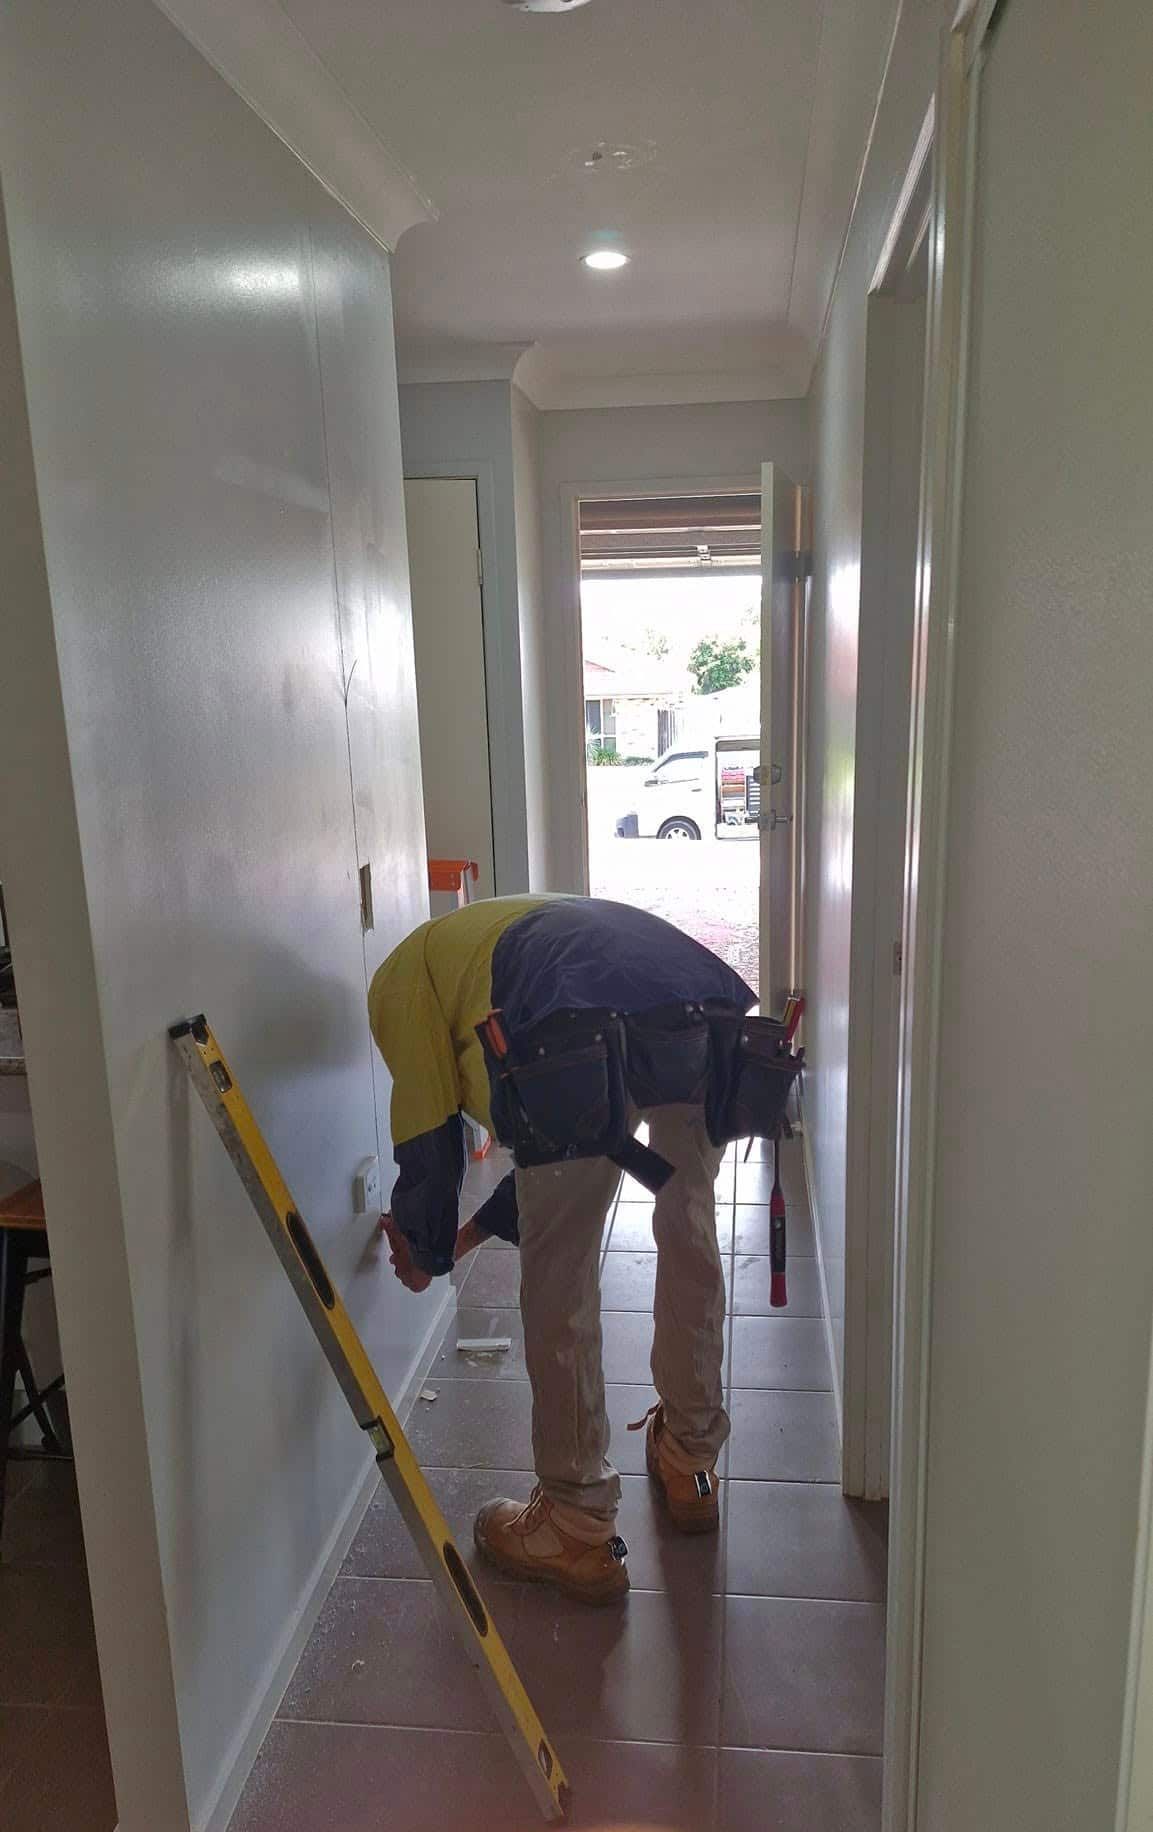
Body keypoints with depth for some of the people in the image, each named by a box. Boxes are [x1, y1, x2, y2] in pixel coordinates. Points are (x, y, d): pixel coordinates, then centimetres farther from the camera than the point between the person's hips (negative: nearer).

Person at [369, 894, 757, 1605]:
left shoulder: (400, 977, 28)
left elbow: (429, 1137, 22)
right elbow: (556, 1141, 45)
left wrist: (426, 1253, 40)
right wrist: (468, 1234, 53)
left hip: (586, 1048, -7)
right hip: (710, 1020, 7)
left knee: (560, 1283, 12)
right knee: (691, 1240, 27)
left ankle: (580, 1532, 27)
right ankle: (691, 1463, 46)